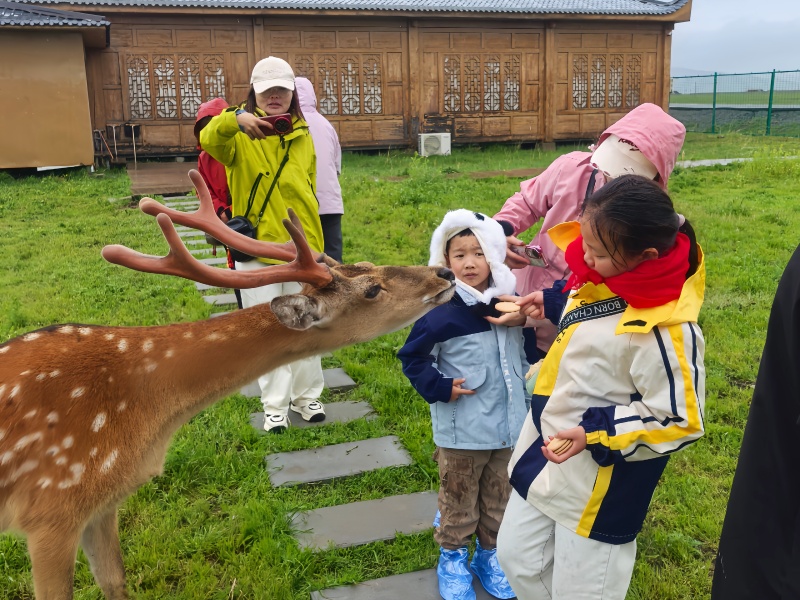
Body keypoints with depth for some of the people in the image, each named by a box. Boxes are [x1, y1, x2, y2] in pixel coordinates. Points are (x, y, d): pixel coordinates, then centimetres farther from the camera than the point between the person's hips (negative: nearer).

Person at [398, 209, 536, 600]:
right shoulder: (443, 313, -17)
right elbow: (412, 357, -8)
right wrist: (440, 388, -17)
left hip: (509, 426, 5)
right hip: (462, 433, -4)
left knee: (499, 500, 19)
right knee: (459, 501, 14)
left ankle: (490, 554, 40)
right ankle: (453, 559, 34)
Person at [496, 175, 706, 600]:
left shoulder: (664, 328, -30)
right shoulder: (607, 271, -6)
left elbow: (680, 422, -22)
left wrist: (595, 434, -26)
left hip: (600, 483, -8)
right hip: (545, 452, 8)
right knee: (516, 557, 23)